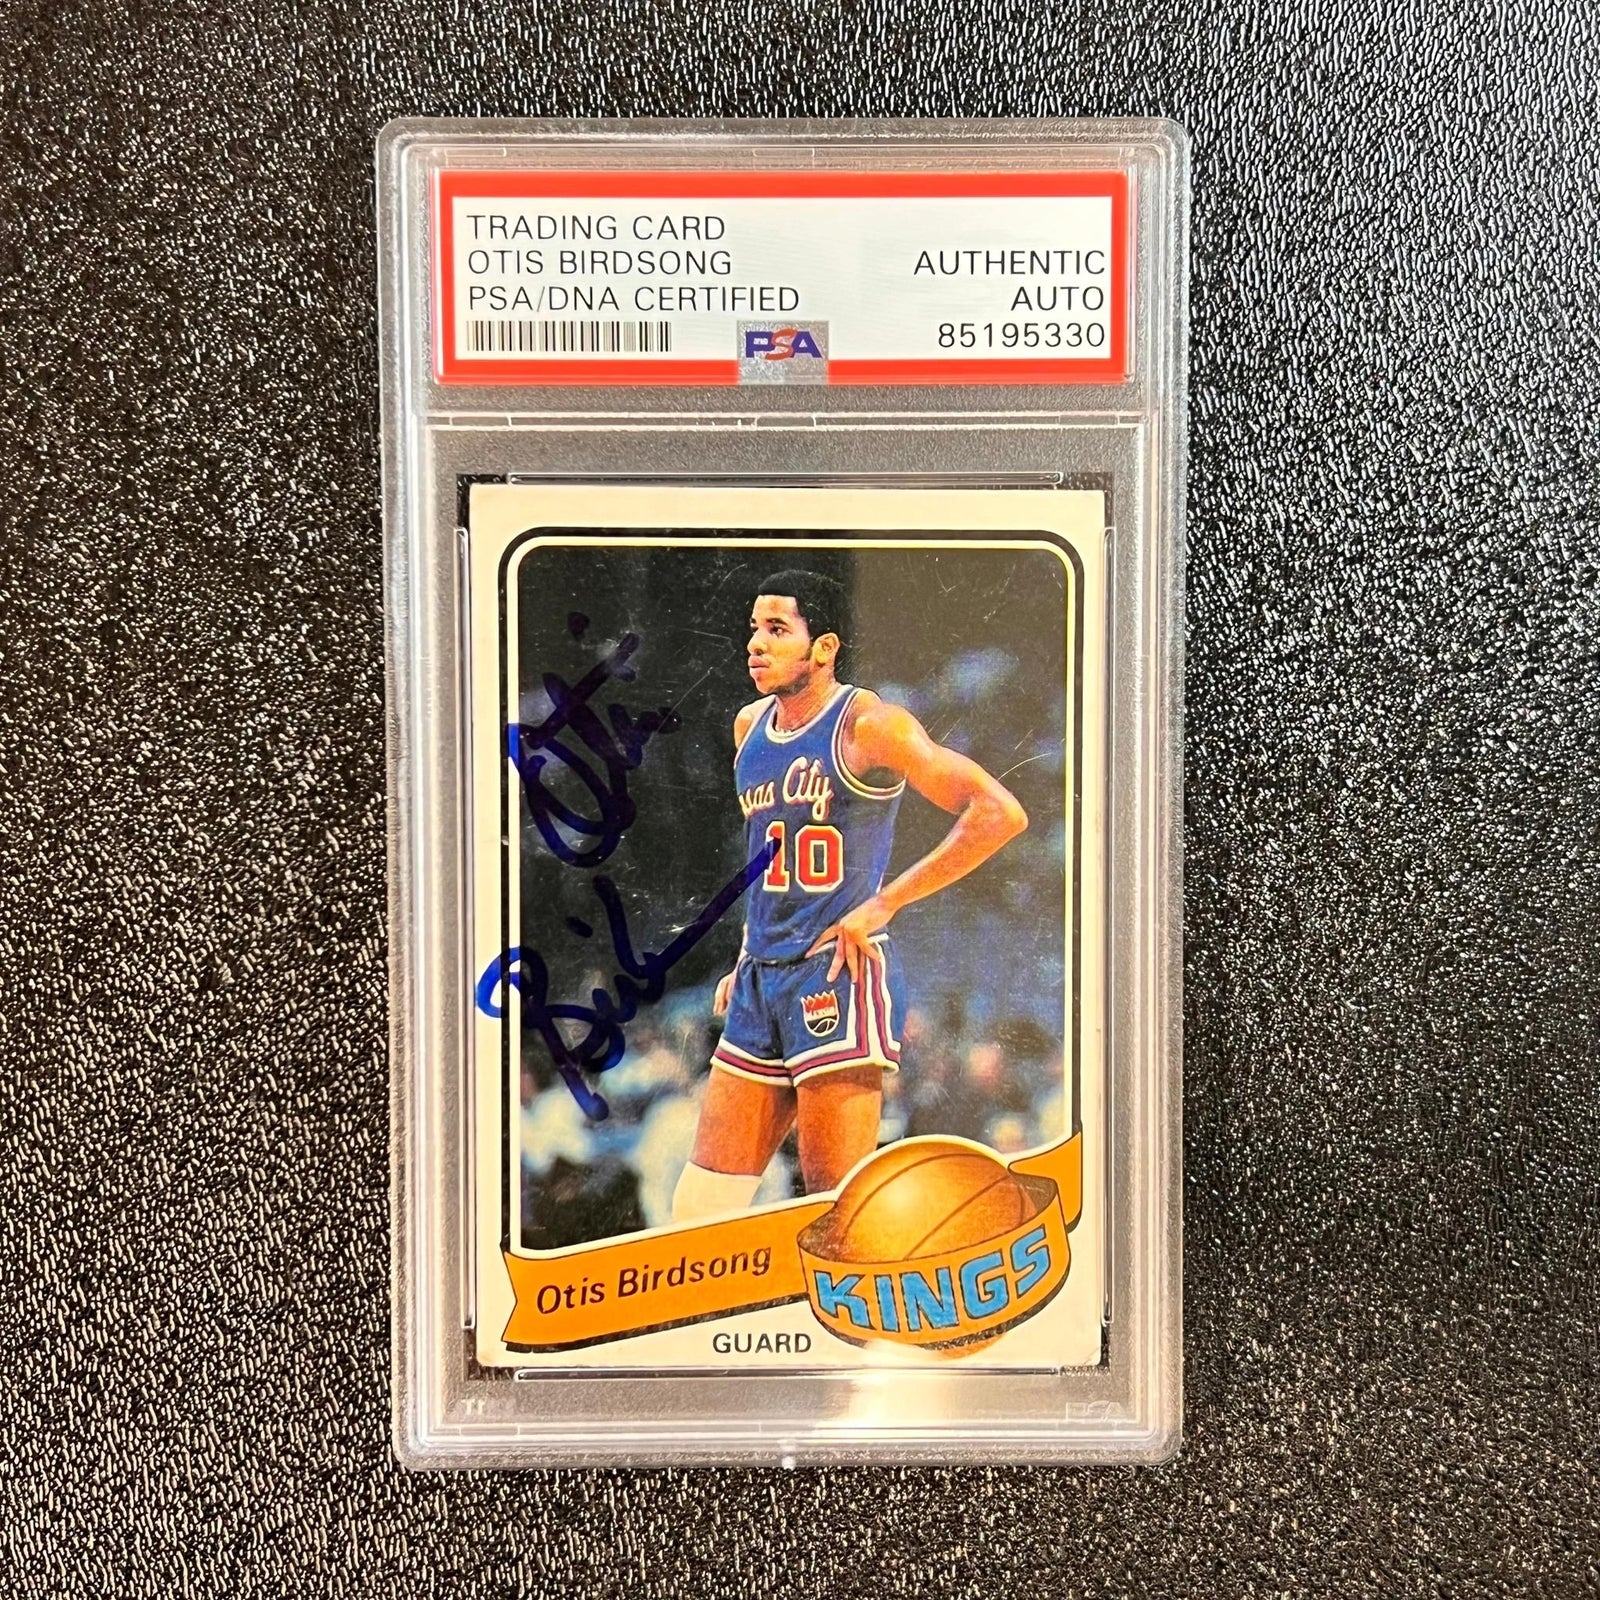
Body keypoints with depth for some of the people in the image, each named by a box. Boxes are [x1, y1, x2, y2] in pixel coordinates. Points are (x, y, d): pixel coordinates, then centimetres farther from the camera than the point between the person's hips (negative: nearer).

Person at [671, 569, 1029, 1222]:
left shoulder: (868, 724, -10)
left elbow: (1001, 813, -18)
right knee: (703, 1191, 11)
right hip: (761, 981, 8)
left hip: (840, 976, -7)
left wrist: (883, 904, -17)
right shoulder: (749, 726, 12)